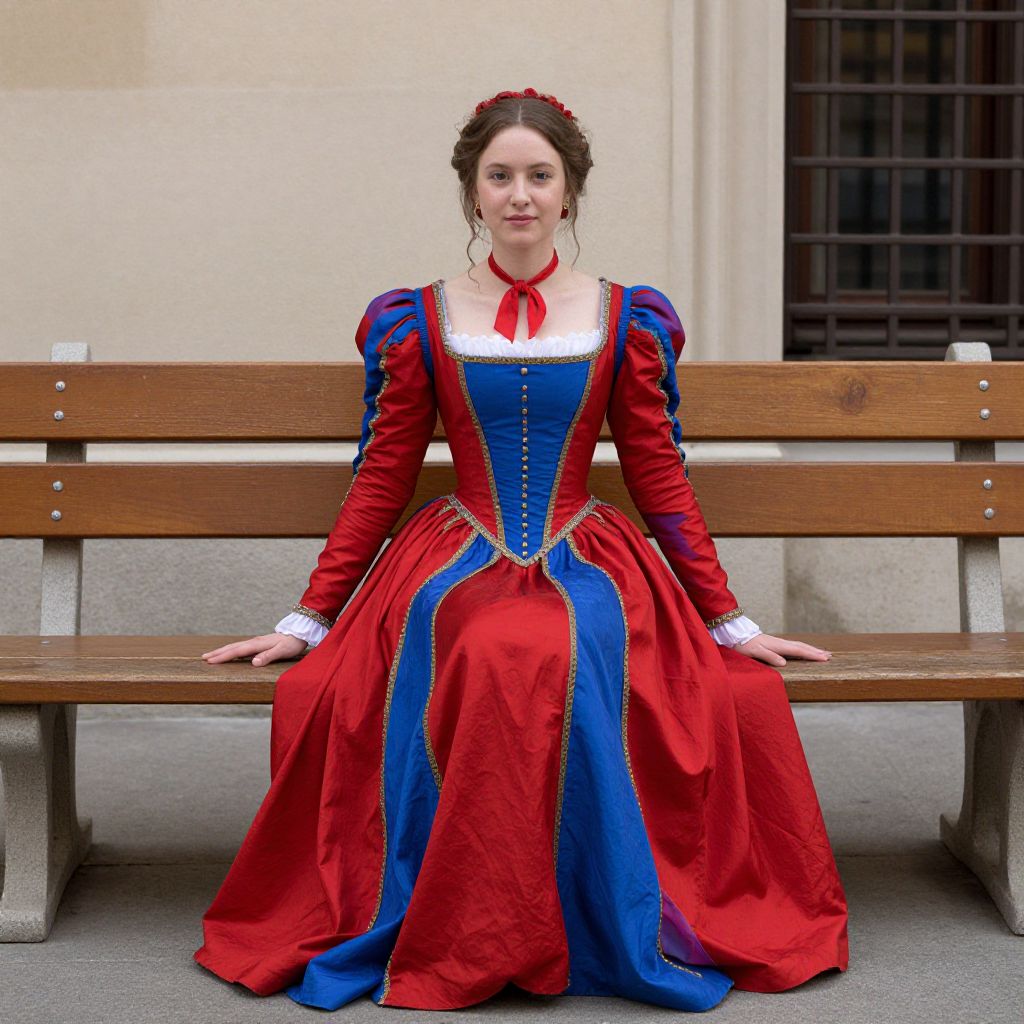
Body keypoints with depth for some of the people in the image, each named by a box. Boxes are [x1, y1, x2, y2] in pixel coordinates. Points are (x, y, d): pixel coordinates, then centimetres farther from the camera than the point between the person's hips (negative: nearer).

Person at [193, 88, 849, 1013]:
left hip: (586, 564, 0)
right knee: (466, 661, -36)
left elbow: (661, 479, 11)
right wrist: (309, 619, 8)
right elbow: (379, 483, 11)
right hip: (455, 564, 0)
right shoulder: (415, 320, 8)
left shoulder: (629, 319, 9)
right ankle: (462, 940, -17)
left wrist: (728, 621, 9)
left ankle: (605, 921, -14)